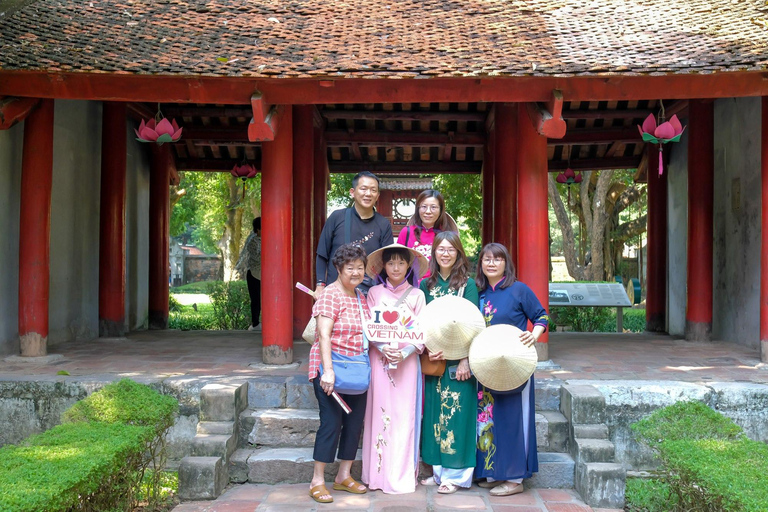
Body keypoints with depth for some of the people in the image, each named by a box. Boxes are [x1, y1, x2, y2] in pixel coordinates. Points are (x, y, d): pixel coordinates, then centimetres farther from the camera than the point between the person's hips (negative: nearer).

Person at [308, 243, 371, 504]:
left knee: (355, 422, 10)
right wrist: (328, 370, -27)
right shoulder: (331, 295, -12)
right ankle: (318, 481, 5)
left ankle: (344, 476, 23)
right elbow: (324, 335, -20)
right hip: (332, 368, -7)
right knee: (331, 423, -6)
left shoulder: (362, 298, 12)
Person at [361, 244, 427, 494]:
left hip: (407, 361, 0)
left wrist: (406, 352, -14)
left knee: (405, 415, -1)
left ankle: (403, 475, 6)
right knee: (379, 413, 0)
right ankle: (379, 473, 8)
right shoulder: (374, 293, 7)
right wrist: (383, 349, -13)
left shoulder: (416, 295, 6)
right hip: (379, 360, 0)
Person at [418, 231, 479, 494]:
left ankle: (456, 474, 5)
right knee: (435, 412, 8)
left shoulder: (467, 284, -4)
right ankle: (439, 470, 18)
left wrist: (466, 360, -14)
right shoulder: (426, 285, 9)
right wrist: (428, 349, -5)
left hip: (458, 361, -4)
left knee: (456, 413, -3)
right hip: (433, 360, 4)